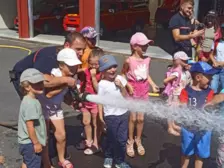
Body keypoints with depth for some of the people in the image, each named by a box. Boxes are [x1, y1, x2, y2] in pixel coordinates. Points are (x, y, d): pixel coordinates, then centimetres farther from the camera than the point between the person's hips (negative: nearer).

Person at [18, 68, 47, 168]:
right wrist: (36, 143, -19)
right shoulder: (31, 103, -25)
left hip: (28, 142, 10)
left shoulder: (31, 101, 7)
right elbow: (30, 126, -26)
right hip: (31, 143, -10)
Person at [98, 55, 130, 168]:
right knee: (111, 138, 13)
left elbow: (126, 96, 2)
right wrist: (101, 116, -14)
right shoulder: (102, 84, -13)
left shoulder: (120, 79, 0)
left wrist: (121, 86, -13)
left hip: (123, 113, 4)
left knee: (122, 139, 11)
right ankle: (108, 156, 38)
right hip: (110, 115, -4)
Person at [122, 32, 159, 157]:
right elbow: (123, 74, -4)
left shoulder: (147, 59, -2)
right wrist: (128, 85, -16)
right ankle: (130, 142, 24)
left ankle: (138, 141, 30)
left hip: (144, 91, 4)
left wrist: (153, 85, -2)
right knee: (133, 118, 5)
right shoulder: (129, 60, -15)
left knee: (141, 118, 11)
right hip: (133, 91, -4)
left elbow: (147, 75, 9)